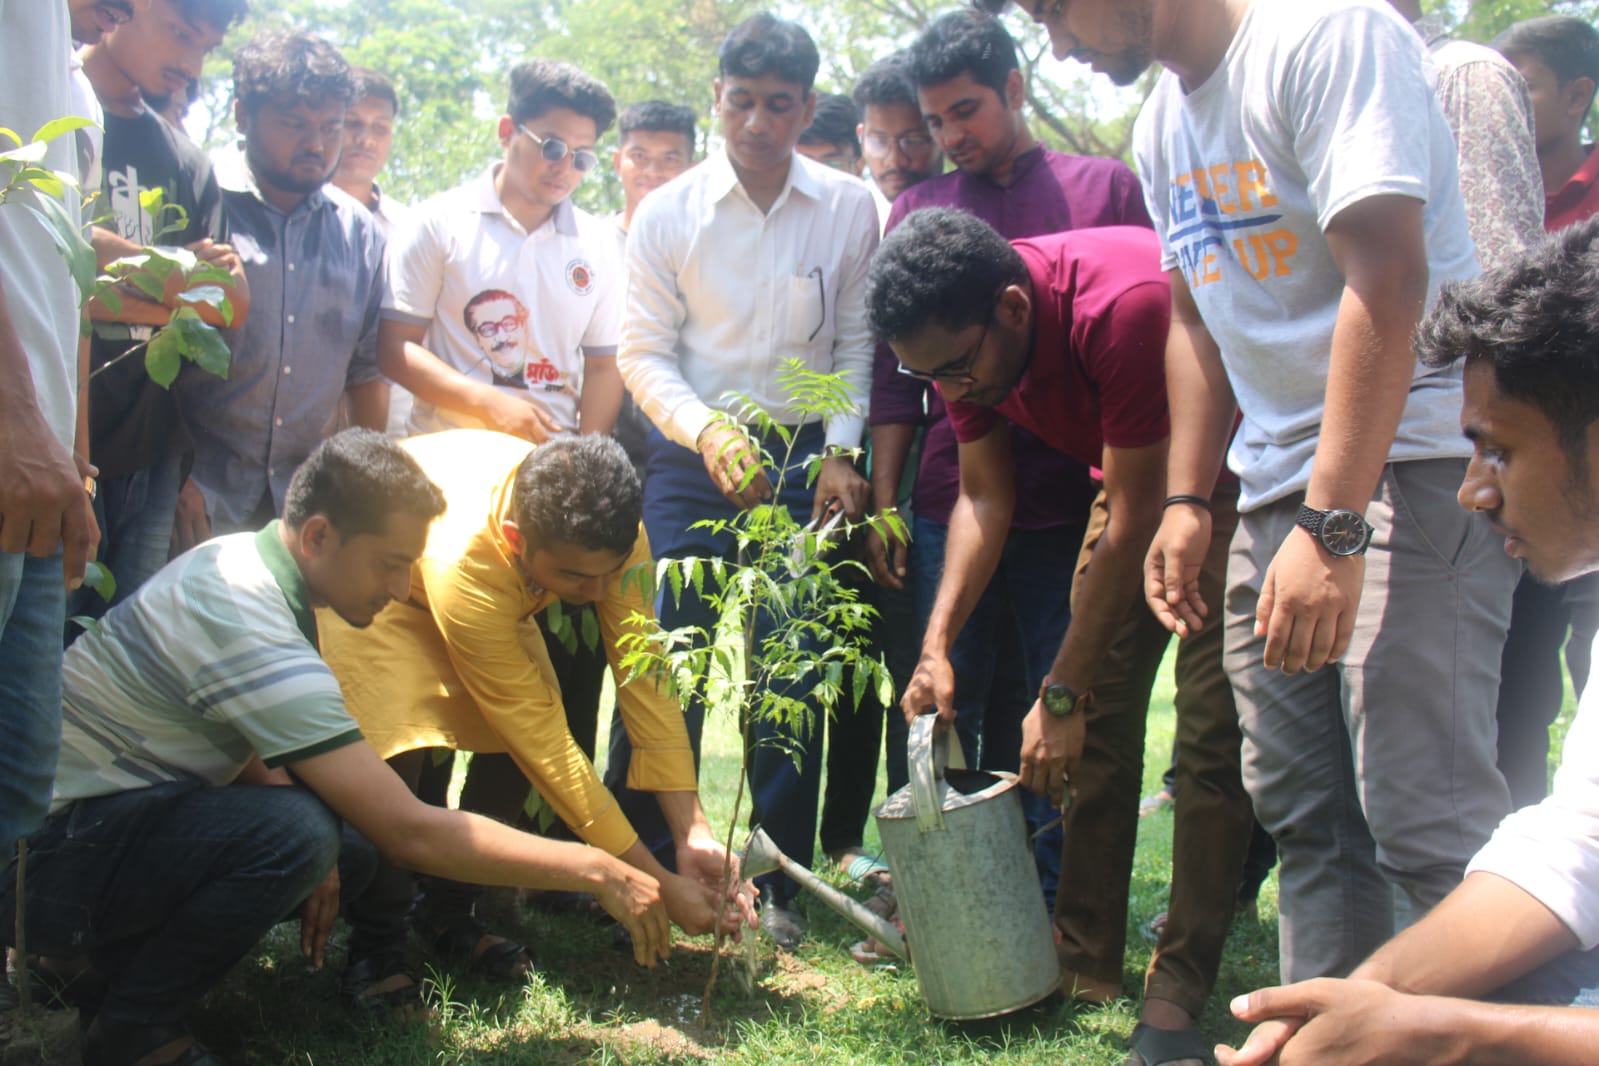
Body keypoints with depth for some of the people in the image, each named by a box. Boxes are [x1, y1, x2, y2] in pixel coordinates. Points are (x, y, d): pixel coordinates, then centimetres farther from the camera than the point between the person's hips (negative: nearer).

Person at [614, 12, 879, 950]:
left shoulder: (849, 209, 2)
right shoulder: (668, 214, 1)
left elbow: (857, 342, 6)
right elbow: (645, 353, 1)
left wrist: (841, 452, -5)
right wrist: (708, 432, -15)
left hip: (806, 459, 0)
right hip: (693, 460, 0)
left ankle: (779, 884, 13)